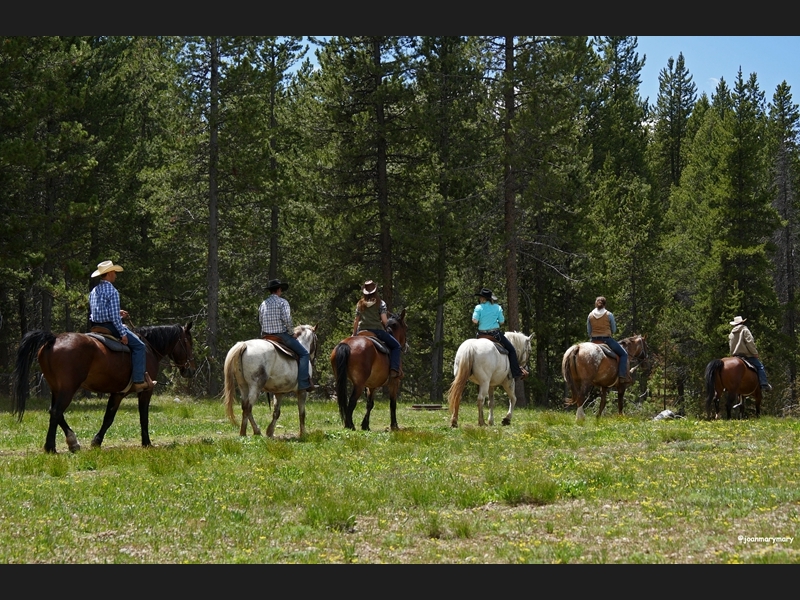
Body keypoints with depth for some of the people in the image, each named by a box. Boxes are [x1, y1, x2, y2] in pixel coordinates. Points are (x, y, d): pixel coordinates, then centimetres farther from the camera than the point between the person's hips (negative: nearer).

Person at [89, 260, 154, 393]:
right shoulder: (112, 291, -14)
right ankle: (138, 381, -12)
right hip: (110, 326, -9)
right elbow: (114, 316, -20)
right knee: (138, 346, -4)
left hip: (96, 327, 9)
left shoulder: (93, 291, 12)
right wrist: (123, 333, -15)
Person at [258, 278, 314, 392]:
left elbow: (260, 321, 14)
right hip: (282, 334, -7)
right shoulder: (282, 302, -7)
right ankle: (304, 383, -12)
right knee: (303, 353, 1)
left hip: (266, 336, 7)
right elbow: (287, 320, -16)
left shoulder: (263, 304, 12)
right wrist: (292, 333, -4)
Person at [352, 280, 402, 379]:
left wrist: (354, 334, 18)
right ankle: (394, 369, -9)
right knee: (396, 346, 9)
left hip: (362, 331, 4)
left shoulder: (360, 304, 10)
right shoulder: (380, 303, -2)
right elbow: (384, 320, -9)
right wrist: (386, 328, 11)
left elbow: (356, 321, 10)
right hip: (377, 330, -4)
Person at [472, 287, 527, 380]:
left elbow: (475, 321, -13)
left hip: (482, 334, 1)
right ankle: (516, 372, 0)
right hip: (495, 333, -1)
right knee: (511, 350, 10)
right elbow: (502, 322, 1)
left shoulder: (478, 307, -6)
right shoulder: (497, 307, -1)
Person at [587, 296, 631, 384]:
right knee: (623, 354, 7)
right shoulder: (609, 315, -5)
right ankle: (622, 376, -7)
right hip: (607, 339, -3)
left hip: (594, 340, 3)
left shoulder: (590, 315, 1)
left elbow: (588, 331, 5)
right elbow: (614, 330, 3)